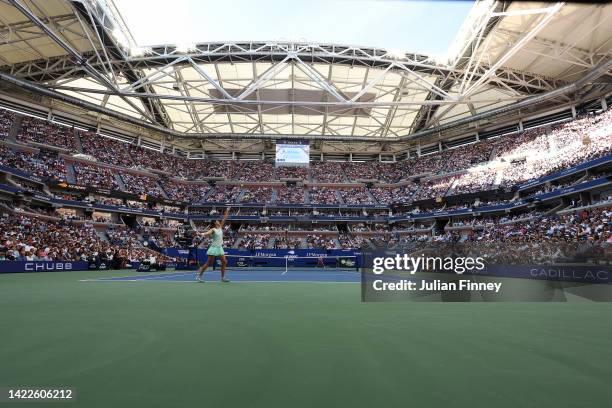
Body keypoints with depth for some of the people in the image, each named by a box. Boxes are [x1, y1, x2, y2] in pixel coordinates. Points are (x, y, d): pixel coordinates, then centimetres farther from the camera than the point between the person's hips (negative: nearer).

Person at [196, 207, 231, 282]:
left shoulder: (220, 227, 10)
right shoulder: (213, 229, -9)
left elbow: (224, 218, 12)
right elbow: (207, 233, -29)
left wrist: (227, 211, 9)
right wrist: (203, 234, -51)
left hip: (220, 248, 7)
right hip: (214, 247, -7)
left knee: (224, 262, 2)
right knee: (209, 263, -4)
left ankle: (223, 278, 9)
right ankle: (199, 276, 6)